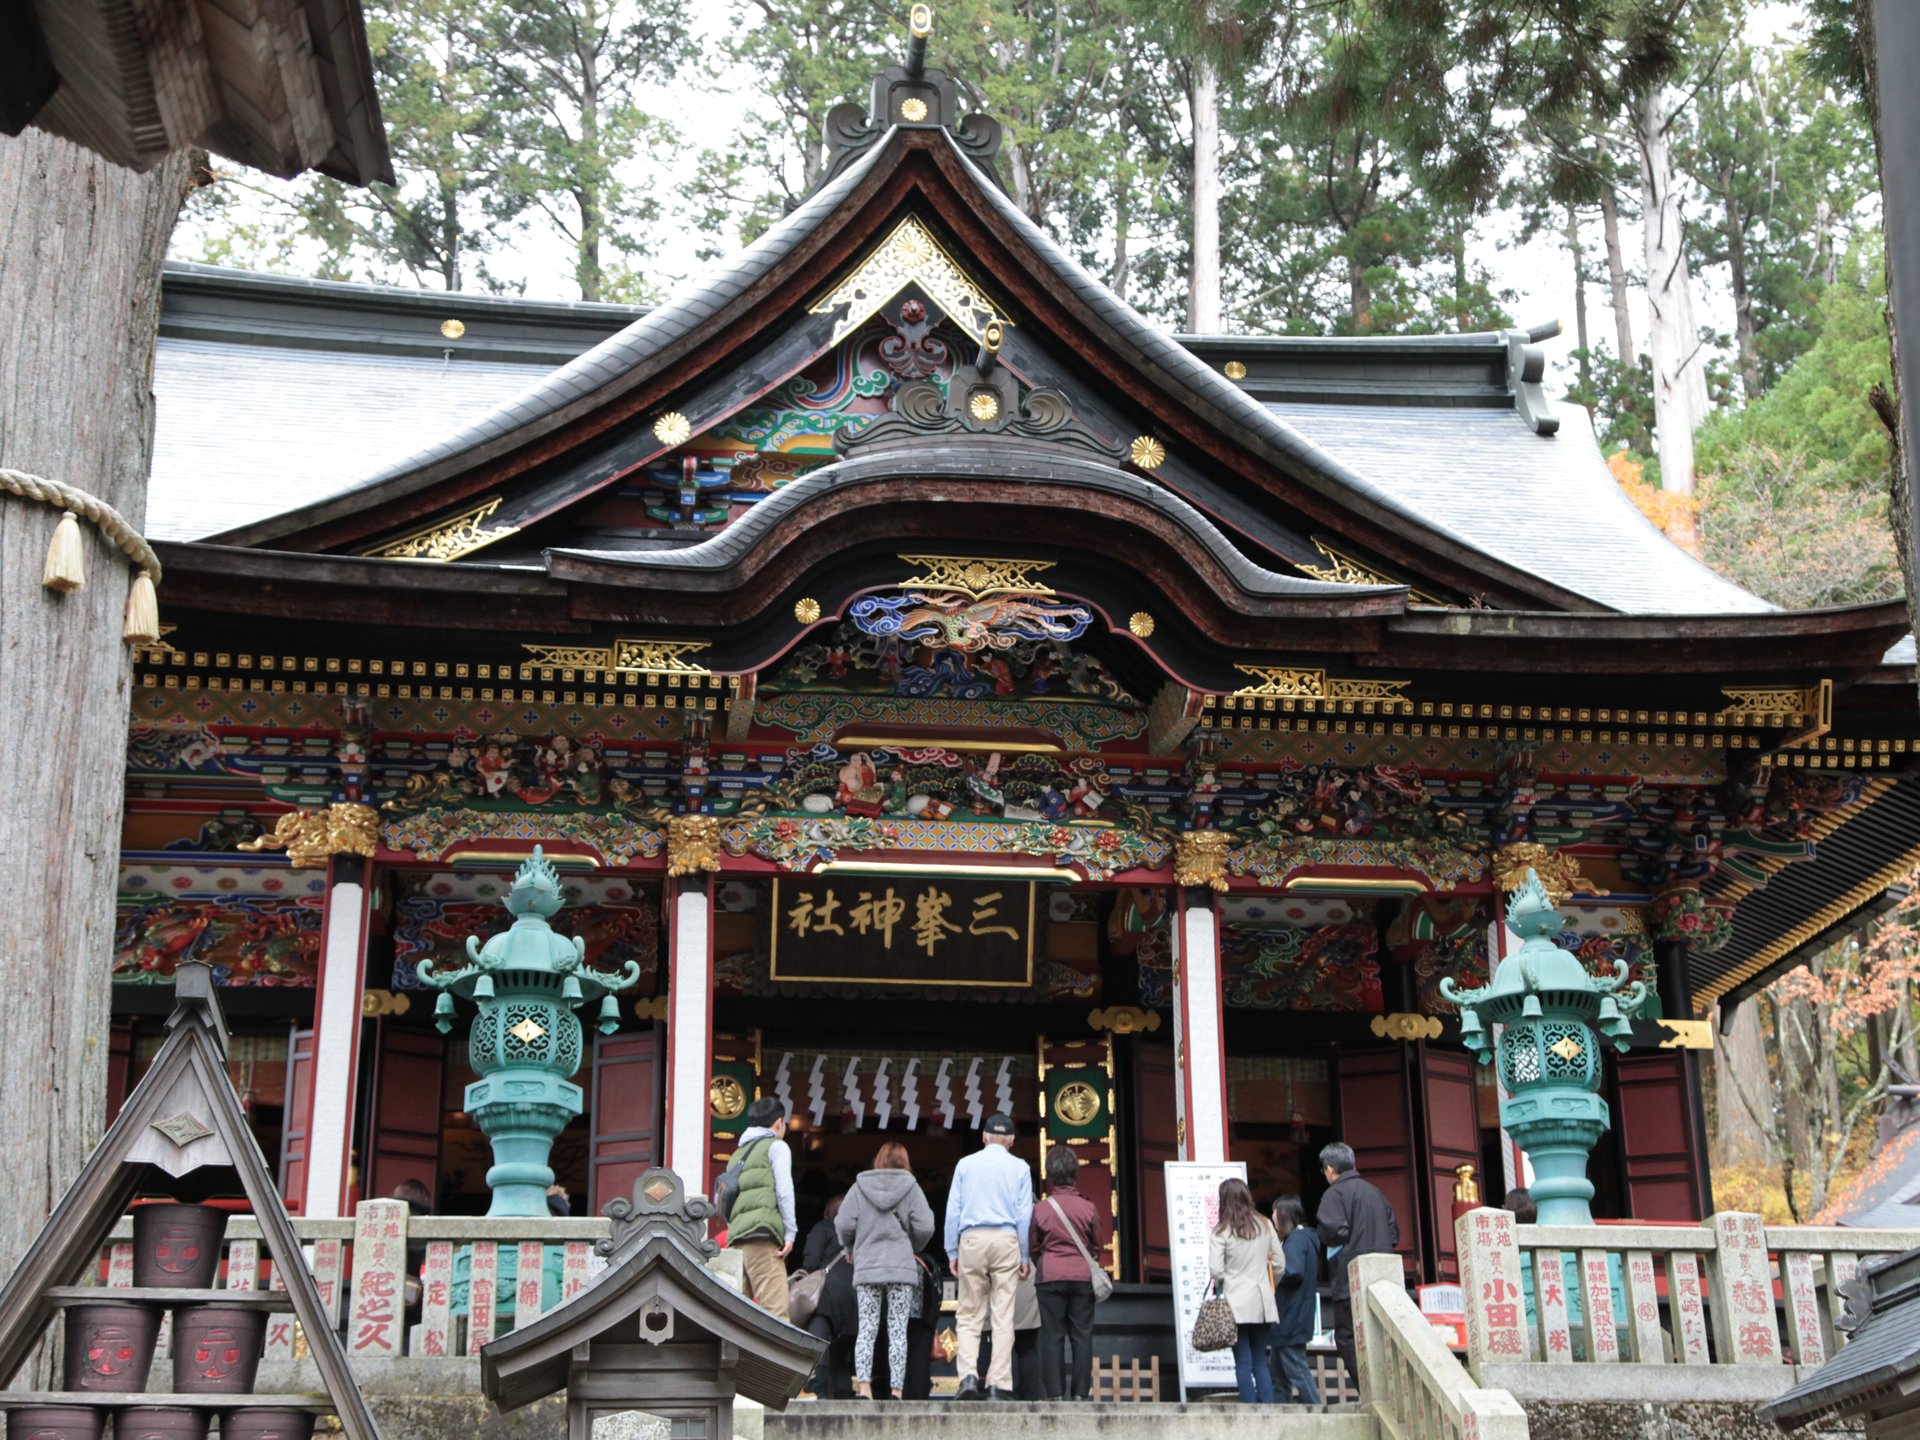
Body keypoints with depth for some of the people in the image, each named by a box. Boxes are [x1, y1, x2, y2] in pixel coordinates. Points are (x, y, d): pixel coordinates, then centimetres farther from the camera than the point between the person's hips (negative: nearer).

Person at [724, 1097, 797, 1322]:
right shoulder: (776, 1146, 7)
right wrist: (790, 1232, -4)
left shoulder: (738, 1153, 27)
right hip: (762, 1235, -7)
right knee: (775, 1309, -16)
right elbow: (783, 1190, -5)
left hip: (736, 1237, 7)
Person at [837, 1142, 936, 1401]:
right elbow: (925, 1227, -5)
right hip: (901, 1269, -1)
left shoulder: (859, 1188, 5)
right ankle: (897, 1390, -3)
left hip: (866, 1268, 1)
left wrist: (850, 1249, 17)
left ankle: (863, 1387, -9)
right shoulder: (911, 1188, 3)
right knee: (898, 1331, 1)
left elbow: (843, 1225, -2)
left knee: (866, 1330, 2)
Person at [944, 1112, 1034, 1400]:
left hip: (971, 1240, 0)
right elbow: (1025, 1214, 4)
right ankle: (999, 1385, -3)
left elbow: (953, 1211, 6)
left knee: (969, 1315, 5)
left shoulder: (966, 1164, 8)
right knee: (1003, 1316, 1)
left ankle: (968, 1375, -12)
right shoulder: (1019, 1168, 6)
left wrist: (952, 1252, 10)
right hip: (1006, 1239, 0)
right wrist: (1025, 1256, 9)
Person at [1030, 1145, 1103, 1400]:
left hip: (1050, 1277, -1)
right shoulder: (1088, 1208, -2)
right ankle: (1080, 1392, 2)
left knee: (1052, 1336, 2)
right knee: (1082, 1335, 5)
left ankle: (1055, 1393, -3)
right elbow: (1097, 1245, 9)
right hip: (1083, 1277, 1)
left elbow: (1032, 1246, 4)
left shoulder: (1040, 1209, -5)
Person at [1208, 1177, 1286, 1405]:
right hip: (1263, 1302, 4)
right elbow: (1279, 1263, 9)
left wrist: (1219, 1282, 9)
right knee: (1260, 1362, 11)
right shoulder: (1265, 1225, 5)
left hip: (1237, 1303, -4)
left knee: (1243, 1364, 0)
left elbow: (1215, 1270, -12)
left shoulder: (1222, 1231, -8)